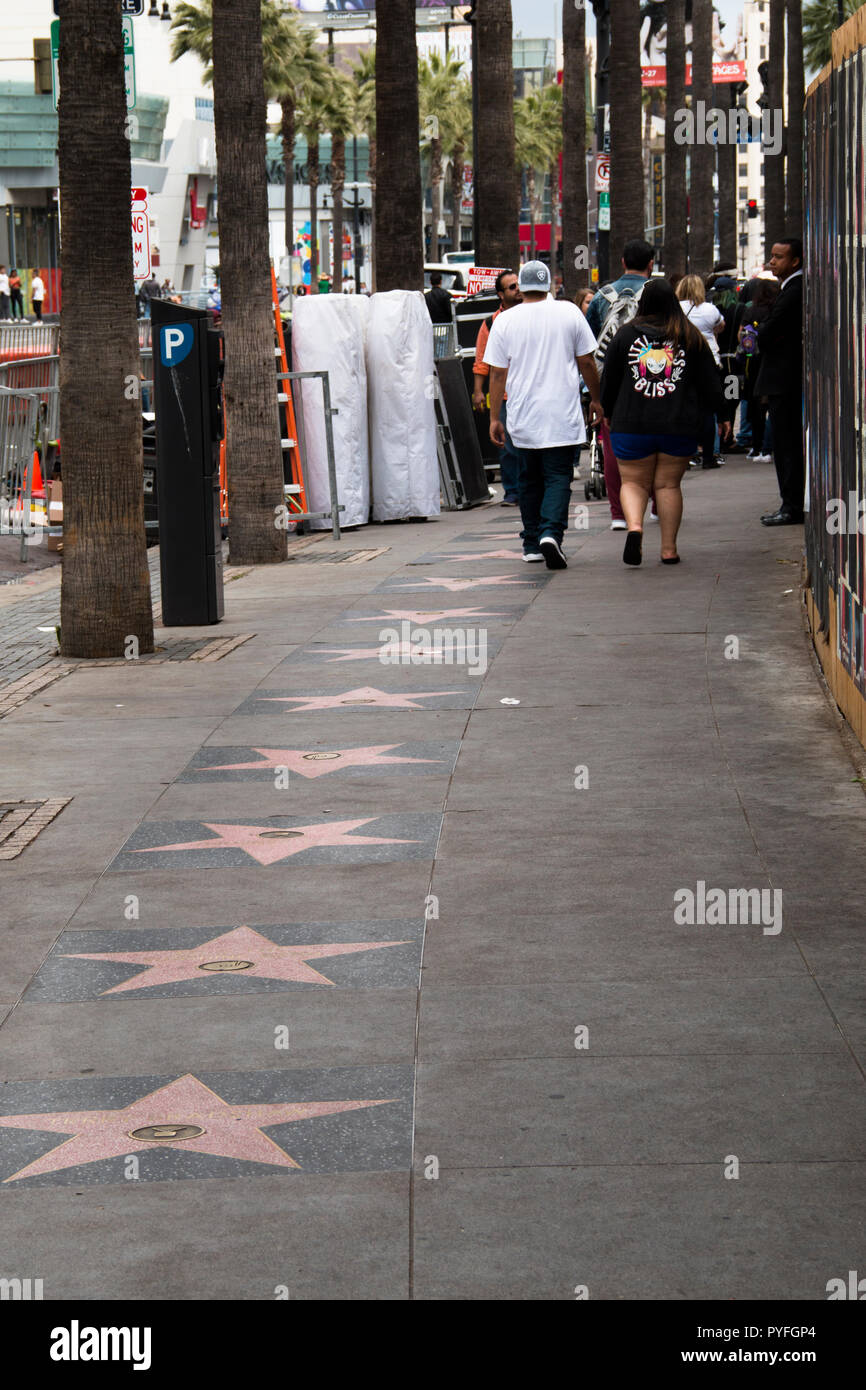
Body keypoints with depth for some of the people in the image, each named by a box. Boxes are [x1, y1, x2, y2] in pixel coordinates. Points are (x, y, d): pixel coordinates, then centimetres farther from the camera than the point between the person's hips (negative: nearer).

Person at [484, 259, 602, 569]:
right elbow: (586, 363, 4)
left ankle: (531, 544, 17)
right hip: (562, 415, -1)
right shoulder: (569, 313, -2)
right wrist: (595, 399, 17)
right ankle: (551, 533, -22)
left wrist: (495, 418, 6)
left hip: (523, 416, 2)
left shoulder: (505, 321, -1)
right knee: (559, 477, 0)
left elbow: (497, 373, 0)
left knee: (530, 479, 15)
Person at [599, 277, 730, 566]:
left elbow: (609, 380, 7)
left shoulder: (625, 335, 1)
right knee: (668, 484, 9)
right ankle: (669, 548, 6)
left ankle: (634, 526, -19)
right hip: (679, 426, 1)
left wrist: (608, 413, 22)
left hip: (631, 424, -1)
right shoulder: (691, 338, 3)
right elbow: (710, 382, 6)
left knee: (633, 482, 9)